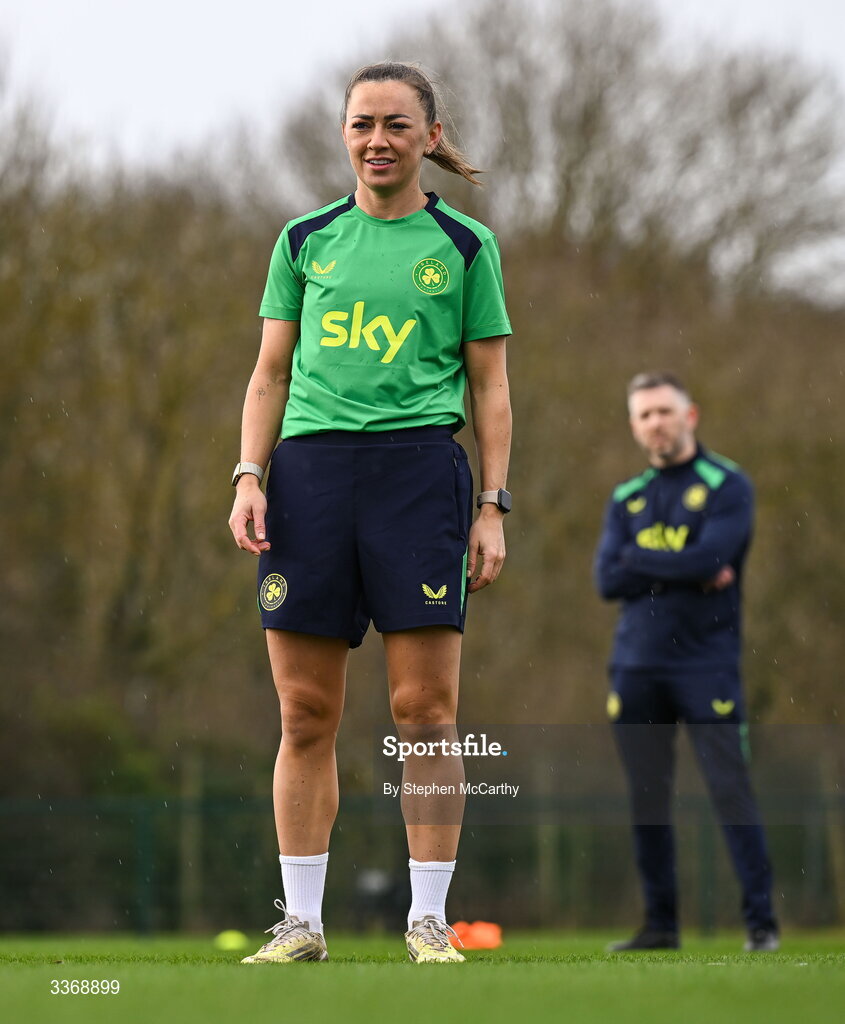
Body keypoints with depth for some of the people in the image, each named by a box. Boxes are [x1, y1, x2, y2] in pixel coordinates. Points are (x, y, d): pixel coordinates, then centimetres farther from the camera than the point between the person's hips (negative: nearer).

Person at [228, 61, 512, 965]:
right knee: (305, 715, 1)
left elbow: (490, 385, 9)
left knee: (425, 711, -5)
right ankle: (301, 921, 8)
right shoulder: (305, 240, 13)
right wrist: (249, 476, 2)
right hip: (309, 469, 2)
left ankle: (429, 918, 3)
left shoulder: (465, 246, 8)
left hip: (419, 470, -2)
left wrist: (493, 506, 2)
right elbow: (271, 373, 15)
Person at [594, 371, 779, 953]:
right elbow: (608, 580, 0)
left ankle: (762, 921, -5)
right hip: (637, 665, 5)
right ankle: (661, 925, 12)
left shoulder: (727, 485, 0)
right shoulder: (626, 499, 14)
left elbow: (712, 556, -16)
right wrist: (690, 572, -10)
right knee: (647, 799, 5)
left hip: (706, 662, -4)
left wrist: (640, 560, -4)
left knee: (731, 790, -9)